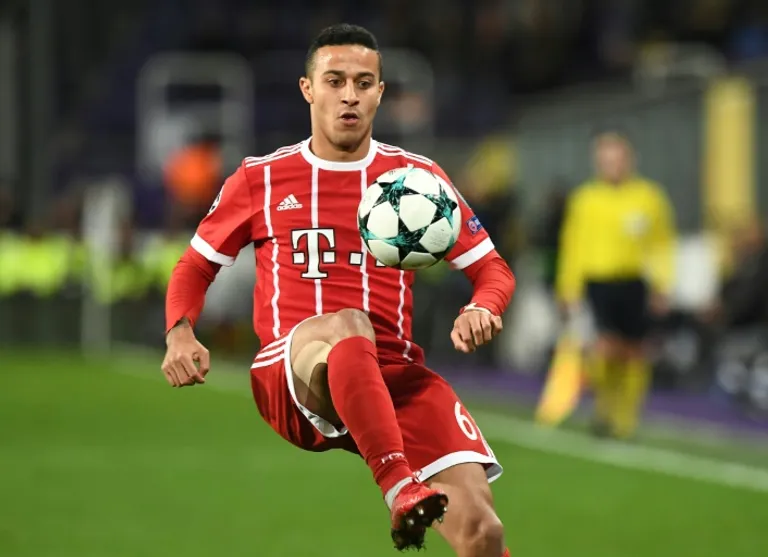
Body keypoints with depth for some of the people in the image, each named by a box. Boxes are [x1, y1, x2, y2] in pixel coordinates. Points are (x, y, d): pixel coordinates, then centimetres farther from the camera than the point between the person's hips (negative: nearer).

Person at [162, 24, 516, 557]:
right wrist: (181, 333, 0)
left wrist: (481, 309, -10)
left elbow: (494, 271, 14)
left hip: (396, 376, 2)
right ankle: (401, 490, -50)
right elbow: (196, 267, 21)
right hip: (289, 382, -1)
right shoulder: (260, 178, 12)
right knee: (346, 325, -40)